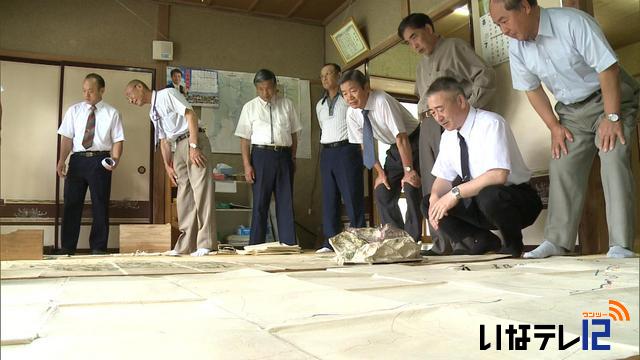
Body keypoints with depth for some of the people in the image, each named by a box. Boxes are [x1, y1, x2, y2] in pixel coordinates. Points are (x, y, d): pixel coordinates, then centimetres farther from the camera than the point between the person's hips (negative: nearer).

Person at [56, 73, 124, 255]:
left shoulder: (112, 113, 4)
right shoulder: (74, 111, 10)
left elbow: (117, 141, 0)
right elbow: (67, 138, 5)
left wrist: (115, 160, -16)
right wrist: (62, 160, -7)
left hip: (100, 160, -2)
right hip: (77, 159, 2)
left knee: (100, 205, 3)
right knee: (71, 204, 4)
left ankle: (98, 249, 12)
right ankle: (67, 248, 15)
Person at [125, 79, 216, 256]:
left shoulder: (167, 94, -3)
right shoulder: (153, 112, 20)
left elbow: (191, 115, -13)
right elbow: (164, 140, 21)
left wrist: (193, 146, -19)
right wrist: (167, 166, 10)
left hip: (194, 141, -8)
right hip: (179, 146, 8)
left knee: (201, 191, -11)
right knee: (183, 196, 5)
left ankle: (206, 244, -11)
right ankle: (185, 245, 9)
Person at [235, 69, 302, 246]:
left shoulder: (287, 104, 9)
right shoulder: (250, 107, 5)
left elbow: (294, 133, 12)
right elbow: (244, 138, 2)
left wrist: (293, 158, 7)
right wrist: (247, 165, -5)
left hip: (284, 155, 2)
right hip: (261, 155, -2)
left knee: (286, 202, 4)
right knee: (260, 202, 1)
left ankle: (289, 244, 10)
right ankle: (255, 245, 9)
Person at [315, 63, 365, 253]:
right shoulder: (320, 105, 20)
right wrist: (326, 145, 15)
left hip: (346, 150, -5)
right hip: (327, 152, 6)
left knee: (352, 197, -7)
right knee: (329, 198, 3)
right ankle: (330, 242, 6)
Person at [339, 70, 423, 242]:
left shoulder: (382, 101, -29)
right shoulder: (352, 114, -10)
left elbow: (402, 137, -29)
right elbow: (364, 145, -1)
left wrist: (408, 170, -29)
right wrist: (380, 172, -5)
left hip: (413, 142, -6)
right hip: (395, 148, 6)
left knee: (411, 187, -22)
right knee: (382, 193, -1)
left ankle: (411, 240, -13)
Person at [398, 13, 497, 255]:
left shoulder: (454, 47, 4)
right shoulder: (421, 66, 26)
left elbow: (485, 76, -4)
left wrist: (469, 108, -11)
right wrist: (423, 117, 11)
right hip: (427, 127, 8)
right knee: (431, 189, 4)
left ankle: (463, 243, -7)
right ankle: (441, 245, 8)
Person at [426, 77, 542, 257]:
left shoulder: (490, 124, -20)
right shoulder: (448, 136, 3)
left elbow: (499, 175, -32)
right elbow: (443, 178, 6)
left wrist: (456, 193, -31)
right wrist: (435, 197, -16)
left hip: (517, 199, -7)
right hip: (477, 202, 7)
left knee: (488, 195, -39)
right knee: (429, 204, -10)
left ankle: (513, 246, -8)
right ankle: (482, 241, 1)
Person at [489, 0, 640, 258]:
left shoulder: (573, 22, -25)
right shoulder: (517, 47, -8)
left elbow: (608, 69, -24)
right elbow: (532, 89, 3)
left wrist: (612, 118, -25)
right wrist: (554, 126, -2)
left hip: (609, 99, -5)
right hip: (571, 111, 5)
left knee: (613, 161, -18)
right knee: (561, 169, -3)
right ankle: (557, 241, 3)